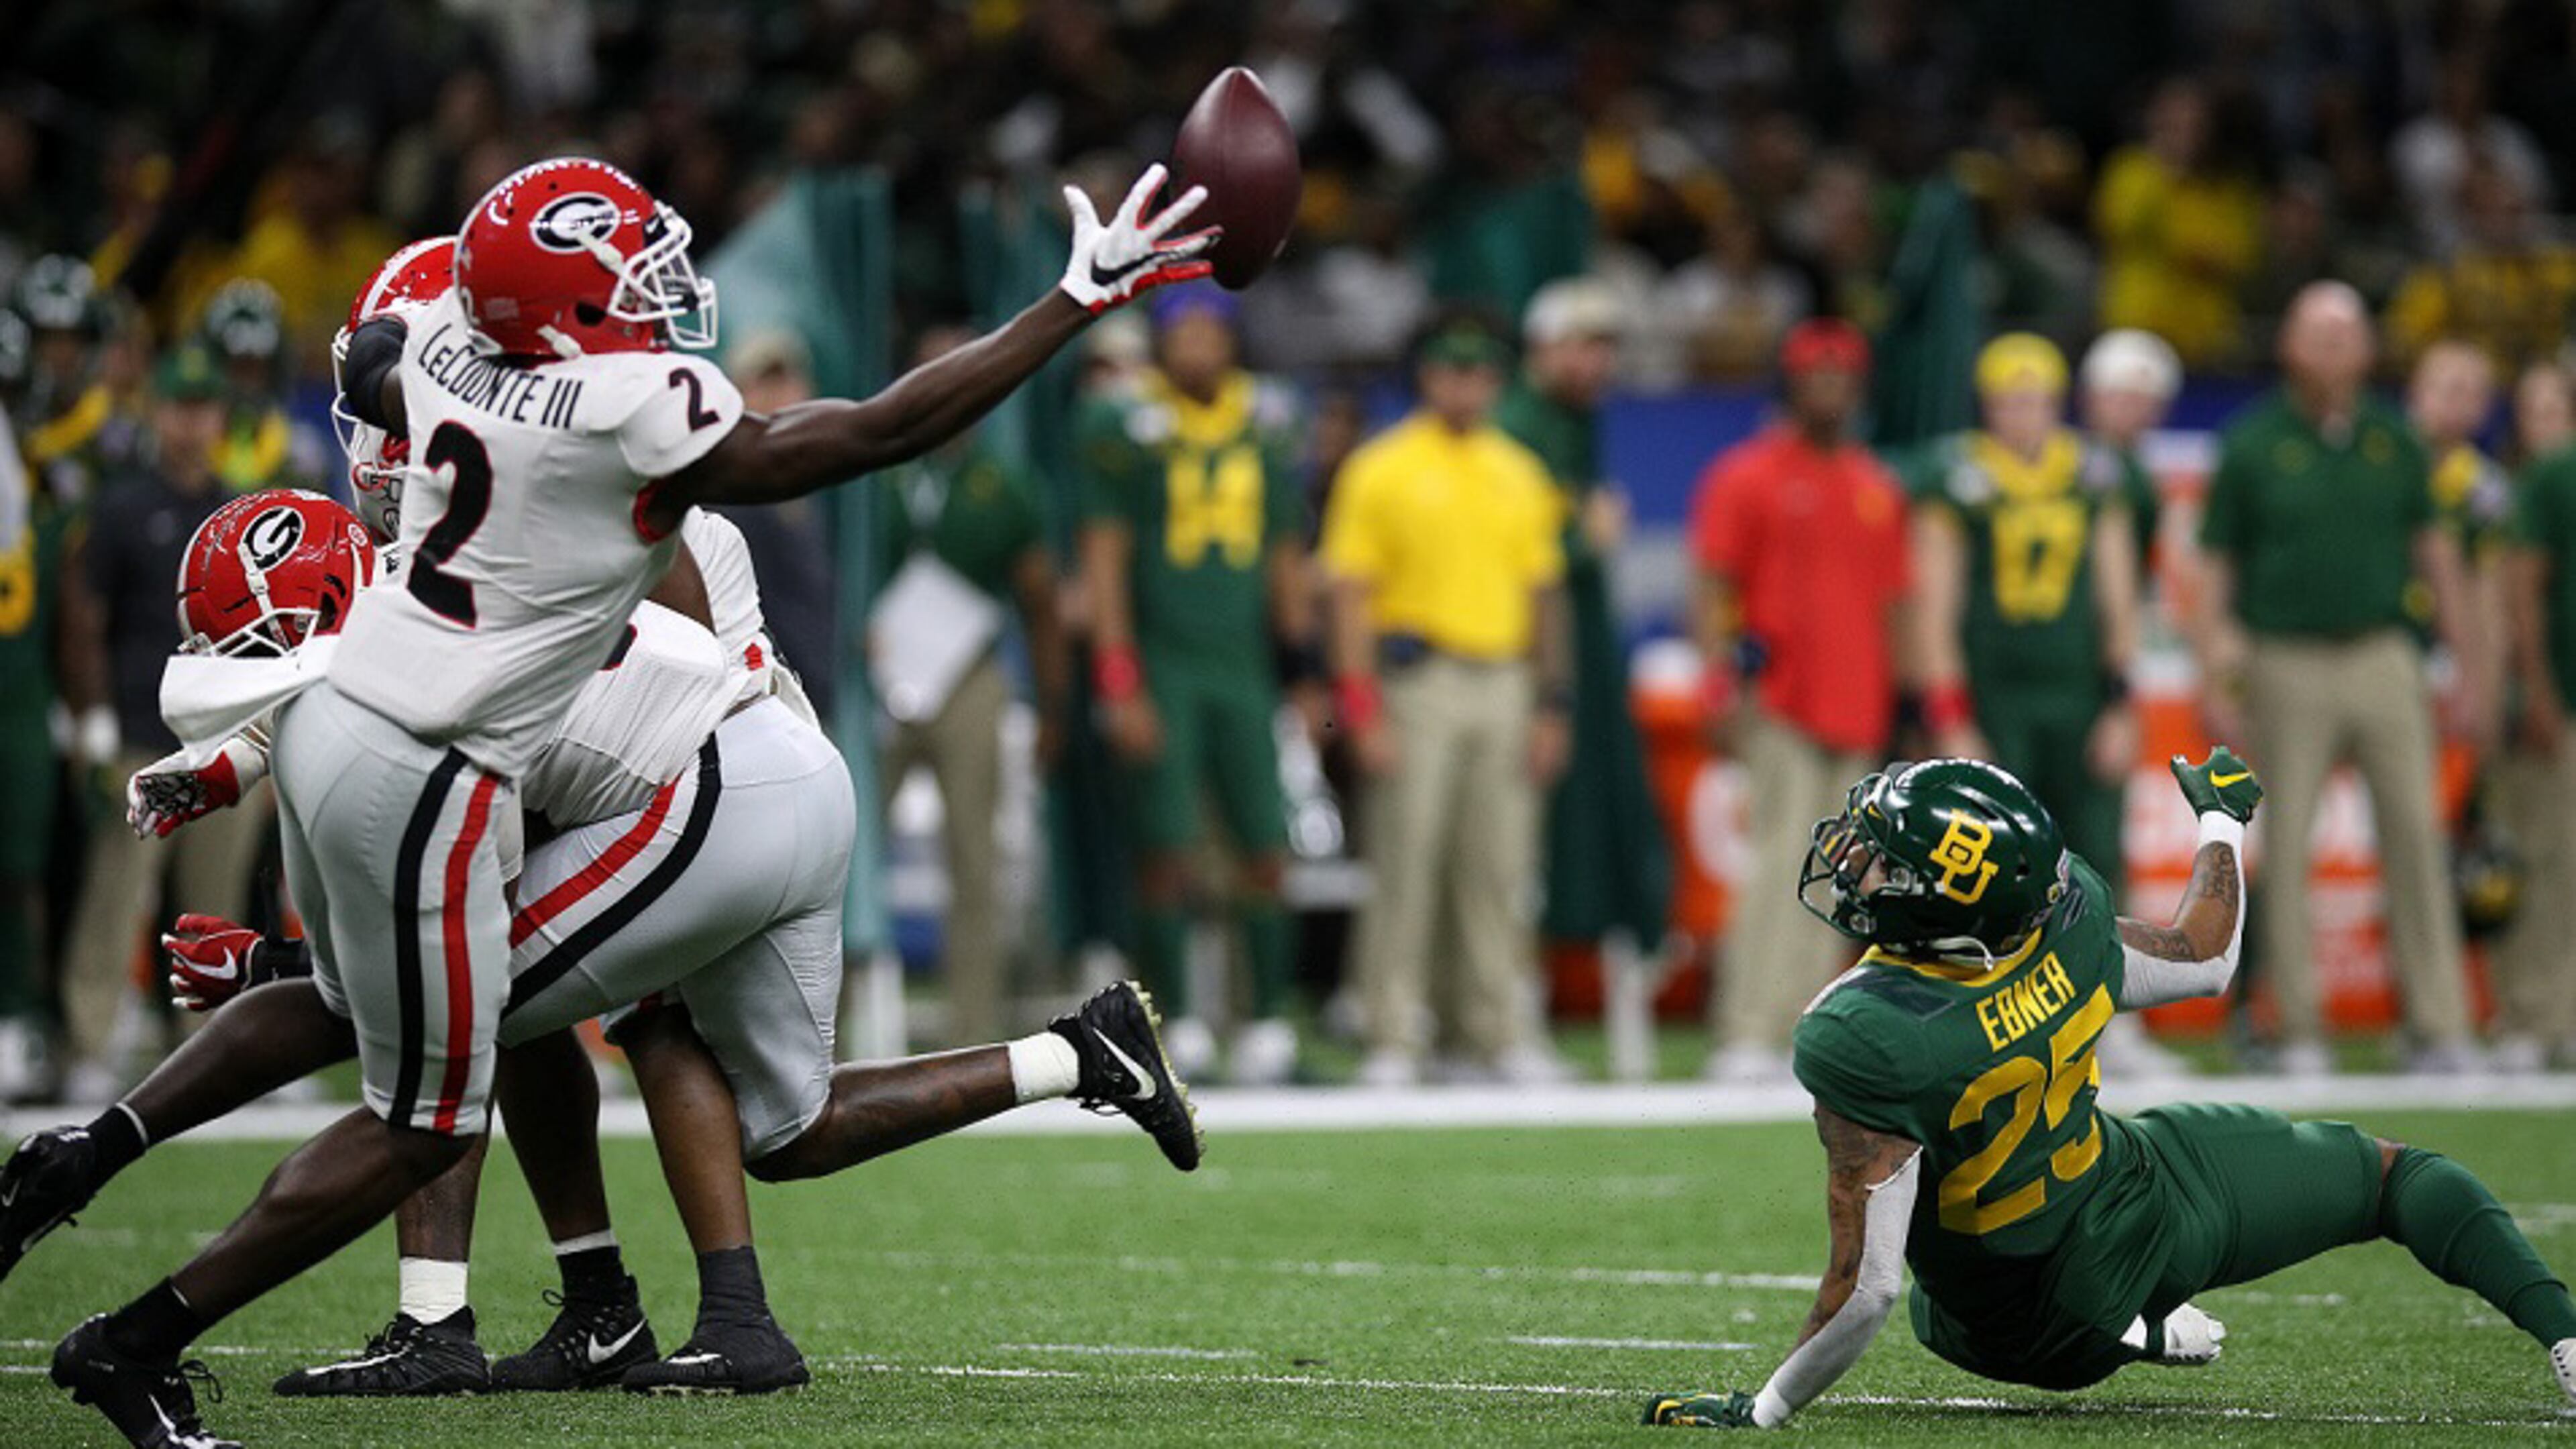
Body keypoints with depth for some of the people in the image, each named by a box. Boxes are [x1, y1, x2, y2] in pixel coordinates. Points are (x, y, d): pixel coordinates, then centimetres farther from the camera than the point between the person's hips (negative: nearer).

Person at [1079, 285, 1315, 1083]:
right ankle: (1175, 1018, 2)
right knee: (1169, 852, -7)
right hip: (1162, 667, -3)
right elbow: (1104, 559, -2)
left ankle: (1269, 1018, 6)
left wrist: (1304, 668, 13)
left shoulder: (1266, 425, 10)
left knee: (1266, 852, -1)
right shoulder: (1126, 427, -1)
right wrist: (1118, 682, -9)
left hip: (1244, 665, 3)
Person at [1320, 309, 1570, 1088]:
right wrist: (1363, 710, -12)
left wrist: (1549, 704, 10)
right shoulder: (1382, 469, 0)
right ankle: (1394, 1040, -2)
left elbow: (1542, 595, 17)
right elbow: (1350, 596, -4)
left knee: (1500, 869, 4)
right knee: (1405, 865, -5)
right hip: (1418, 681, -4)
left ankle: (1501, 1032, 8)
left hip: (1505, 683, 4)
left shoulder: (1520, 474, 15)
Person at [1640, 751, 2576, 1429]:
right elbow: (2205, 961, 2)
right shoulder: (2068, 916, -22)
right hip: (2152, 1200, 2)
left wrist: (1759, 1411, -21)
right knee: (2393, 1173, 22)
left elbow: (1867, 1286, -34)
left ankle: (2138, 1334, 17)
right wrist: (2223, 819, 19)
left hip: (2038, 1332, -2)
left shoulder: (1861, 1043, -36)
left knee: (1932, 1311, 36)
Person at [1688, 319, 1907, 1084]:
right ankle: (1747, 1038, -16)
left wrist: (1908, 706, 15)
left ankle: (1803, 1040, 7)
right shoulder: (1748, 476, 0)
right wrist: (1724, 686, -15)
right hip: (1778, 709, -6)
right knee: (1780, 869, -14)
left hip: (1857, 712, 6)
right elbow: (1710, 590, -5)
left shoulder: (1879, 490, 16)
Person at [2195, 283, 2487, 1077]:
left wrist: (2469, 668, 10)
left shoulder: (2393, 439, 9)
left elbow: (2435, 554, 14)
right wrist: (2214, 681, -5)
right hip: (2288, 665, -2)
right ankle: (2300, 1029, 8)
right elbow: (2216, 570, 2)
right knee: (2286, 848, 0)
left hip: (2384, 659, 2)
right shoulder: (2252, 445, 0)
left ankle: (2440, 1028, -2)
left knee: (2416, 834, -3)